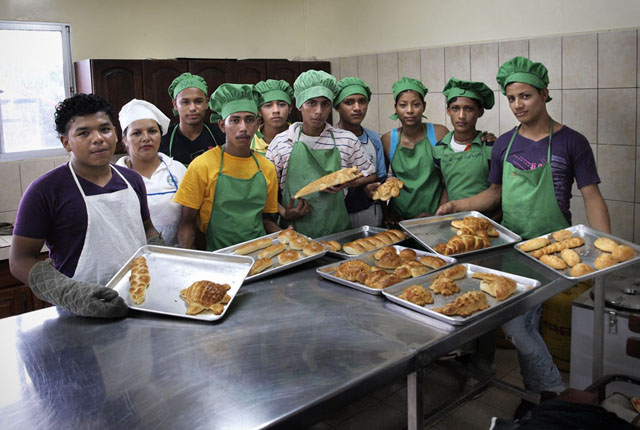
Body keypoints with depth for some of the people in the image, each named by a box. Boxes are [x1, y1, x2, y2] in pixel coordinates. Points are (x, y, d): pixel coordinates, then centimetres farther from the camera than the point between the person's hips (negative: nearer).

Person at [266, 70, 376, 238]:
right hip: (295, 232, -1)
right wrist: (284, 213, -7)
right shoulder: (281, 142, 4)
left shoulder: (347, 140, 7)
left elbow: (370, 175, 17)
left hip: (337, 230, 1)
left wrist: (346, 184, -2)